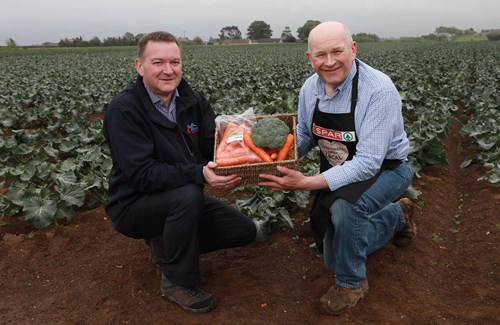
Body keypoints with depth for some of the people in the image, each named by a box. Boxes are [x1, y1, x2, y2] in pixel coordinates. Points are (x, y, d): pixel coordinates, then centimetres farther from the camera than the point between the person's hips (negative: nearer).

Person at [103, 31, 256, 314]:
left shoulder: (193, 100, -3)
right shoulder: (124, 109, -22)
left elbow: (215, 145, -8)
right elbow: (142, 174, -29)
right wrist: (199, 174, -42)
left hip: (182, 199, 6)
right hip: (134, 204, -6)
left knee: (245, 231, -1)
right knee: (189, 195, -36)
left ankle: (169, 242, 15)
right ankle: (178, 281, -11)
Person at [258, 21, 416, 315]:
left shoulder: (379, 90, -31)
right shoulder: (310, 88, -11)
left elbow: (367, 163, -35)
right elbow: (305, 137, 2)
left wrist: (307, 183, -43)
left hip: (385, 169, -6)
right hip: (339, 173, 7)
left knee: (344, 206, -40)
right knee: (334, 257, 15)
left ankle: (352, 282, -10)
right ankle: (397, 216, 36)